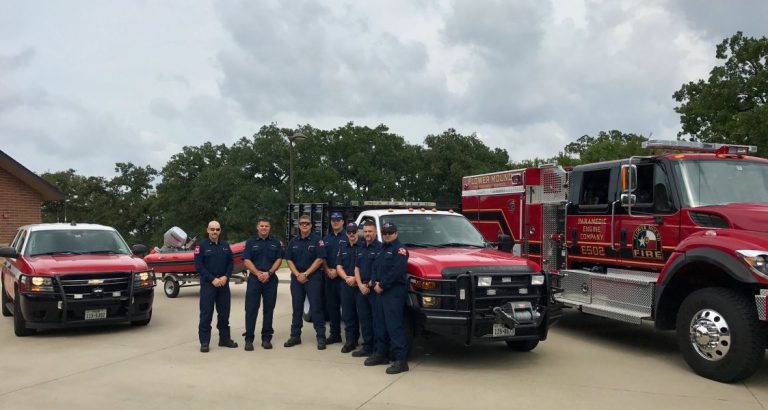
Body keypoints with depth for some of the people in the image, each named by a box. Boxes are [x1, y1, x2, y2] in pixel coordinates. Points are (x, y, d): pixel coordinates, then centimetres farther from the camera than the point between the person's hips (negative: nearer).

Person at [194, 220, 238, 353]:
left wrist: (226, 277, -8)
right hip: (207, 284, -4)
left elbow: (230, 263, 10)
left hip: (223, 283, 4)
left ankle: (224, 338, 21)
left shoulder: (225, 245, 10)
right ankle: (204, 342, 4)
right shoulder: (202, 245, -3)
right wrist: (213, 279, -15)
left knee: (224, 312, 10)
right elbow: (198, 266, -8)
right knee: (206, 313, -2)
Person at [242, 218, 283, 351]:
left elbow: (279, 259, 4)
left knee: (269, 309, 5)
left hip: (271, 279, 2)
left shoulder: (275, 242, 9)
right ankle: (249, 339, 2)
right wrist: (258, 273, -13)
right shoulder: (251, 242, 5)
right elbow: (247, 261, -2)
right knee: (251, 309, -3)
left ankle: (266, 338, 12)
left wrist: (268, 273, -10)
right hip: (254, 278, -1)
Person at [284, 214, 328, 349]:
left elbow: (320, 259, -9)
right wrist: (297, 274, -7)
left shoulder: (317, 240, -2)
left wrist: (306, 274, -12)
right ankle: (295, 336, 17)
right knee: (297, 307, 9)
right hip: (297, 278, 4)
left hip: (313, 277, -4)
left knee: (316, 308, -5)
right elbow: (289, 260, 7)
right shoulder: (293, 241, 10)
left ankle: (321, 337, -1)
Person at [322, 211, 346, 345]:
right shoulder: (326, 238, 17)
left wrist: (337, 271, -13)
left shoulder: (347, 237, -1)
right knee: (331, 306, 8)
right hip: (329, 277, 6)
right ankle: (334, 334, 17)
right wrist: (327, 270, -3)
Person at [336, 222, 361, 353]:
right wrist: (347, 278, -6)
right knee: (347, 314, 5)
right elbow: (339, 267, 11)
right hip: (346, 285, 5)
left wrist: (355, 279, -14)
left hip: (360, 285, -5)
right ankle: (350, 341, 10)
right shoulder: (343, 247, 15)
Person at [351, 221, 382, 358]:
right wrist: (361, 285, -1)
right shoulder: (361, 248, 18)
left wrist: (370, 284, -13)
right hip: (361, 288, 8)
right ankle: (367, 347, 19)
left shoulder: (380, 247, -7)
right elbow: (357, 268, 14)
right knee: (363, 318, 10)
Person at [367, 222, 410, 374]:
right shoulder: (382, 249, 21)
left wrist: (382, 285, -15)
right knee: (380, 323, 14)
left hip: (394, 292, -9)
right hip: (381, 291, 9)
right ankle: (381, 353, 25)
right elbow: (375, 268, 19)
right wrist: (376, 283, 0)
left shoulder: (399, 249, -7)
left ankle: (401, 359, -11)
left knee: (394, 325, -12)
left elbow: (396, 271, -18)